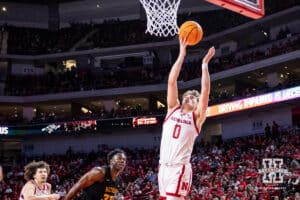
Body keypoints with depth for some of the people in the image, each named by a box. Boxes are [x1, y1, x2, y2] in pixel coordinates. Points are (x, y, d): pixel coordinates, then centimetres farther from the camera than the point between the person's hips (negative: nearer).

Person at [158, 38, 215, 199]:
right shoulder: (173, 109, 15)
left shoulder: (196, 117, 5)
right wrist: (182, 55, 4)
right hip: (163, 166, 5)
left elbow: (205, 91, -6)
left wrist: (204, 64, -1)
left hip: (180, 168, -5)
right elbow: (171, 82, 7)